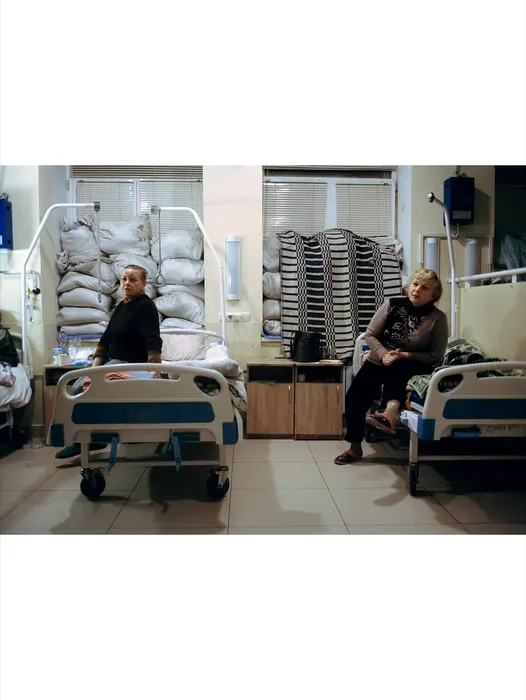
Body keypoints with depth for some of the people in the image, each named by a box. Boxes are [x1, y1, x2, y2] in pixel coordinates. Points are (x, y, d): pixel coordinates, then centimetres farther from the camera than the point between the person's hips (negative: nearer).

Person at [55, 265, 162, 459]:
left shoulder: (146, 306, -15)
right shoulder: (121, 306, 11)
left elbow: (153, 340, -28)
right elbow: (106, 338, 11)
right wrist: (94, 367, 1)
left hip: (131, 363, -9)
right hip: (114, 361, 9)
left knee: (81, 388, -17)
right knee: (78, 386, 2)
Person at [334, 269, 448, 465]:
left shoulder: (437, 318, -11)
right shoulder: (392, 304, -7)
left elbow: (436, 356, -10)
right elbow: (370, 334, -4)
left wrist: (404, 355, -22)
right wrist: (384, 354, -21)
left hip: (411, 366, -2)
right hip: (379, 360, 2)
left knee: (395, 367, -37)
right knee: (354, 396, -14)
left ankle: (390, 412, -56)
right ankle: (355, 447, -1)